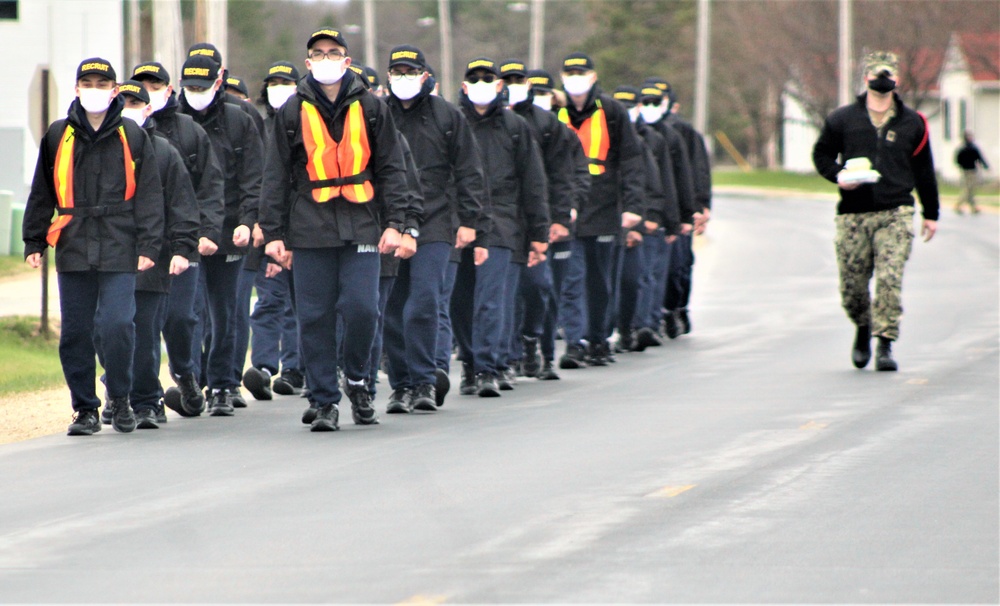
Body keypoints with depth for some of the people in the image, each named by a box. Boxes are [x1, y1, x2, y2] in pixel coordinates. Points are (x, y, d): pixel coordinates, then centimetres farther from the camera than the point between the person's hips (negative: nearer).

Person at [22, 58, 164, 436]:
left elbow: (149, 195, 6)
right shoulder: (58, 136, 10)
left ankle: (120, 399, 5)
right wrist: (34, 242, 12)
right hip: (72, 249, 2)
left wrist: (149, 245, -2)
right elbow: (42, 193, 17)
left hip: (119, 250, -2)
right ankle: (85, 409, 12)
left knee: (117, 324, -13)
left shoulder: (132, 136, 6)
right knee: (75, 333, 1)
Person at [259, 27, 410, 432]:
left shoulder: (370, 108, 8)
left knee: (362, 308, -10)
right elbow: (276, 177, 9)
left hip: (361, 225, 0)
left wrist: (393, 223, 1)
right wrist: (272, 233, 2)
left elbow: (391, 167, 10)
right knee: (315, 317, -1)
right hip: (310, 229, 0)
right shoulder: (292, 113, 8)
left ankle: (356, 379, 16)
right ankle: (325, 401, 7)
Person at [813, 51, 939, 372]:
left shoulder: (912, 124, 10)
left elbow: (923, 170, 18)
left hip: (896, 215, -1)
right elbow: (821, 154, 14)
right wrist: (838, 174, -7)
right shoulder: (842, 119, 6)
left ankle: (885, 345, -11)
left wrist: (931, 214, 20)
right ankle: (863, 330, 30)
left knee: (890, 279, -15)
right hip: (853, 215, 1)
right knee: (852, 286, 2)